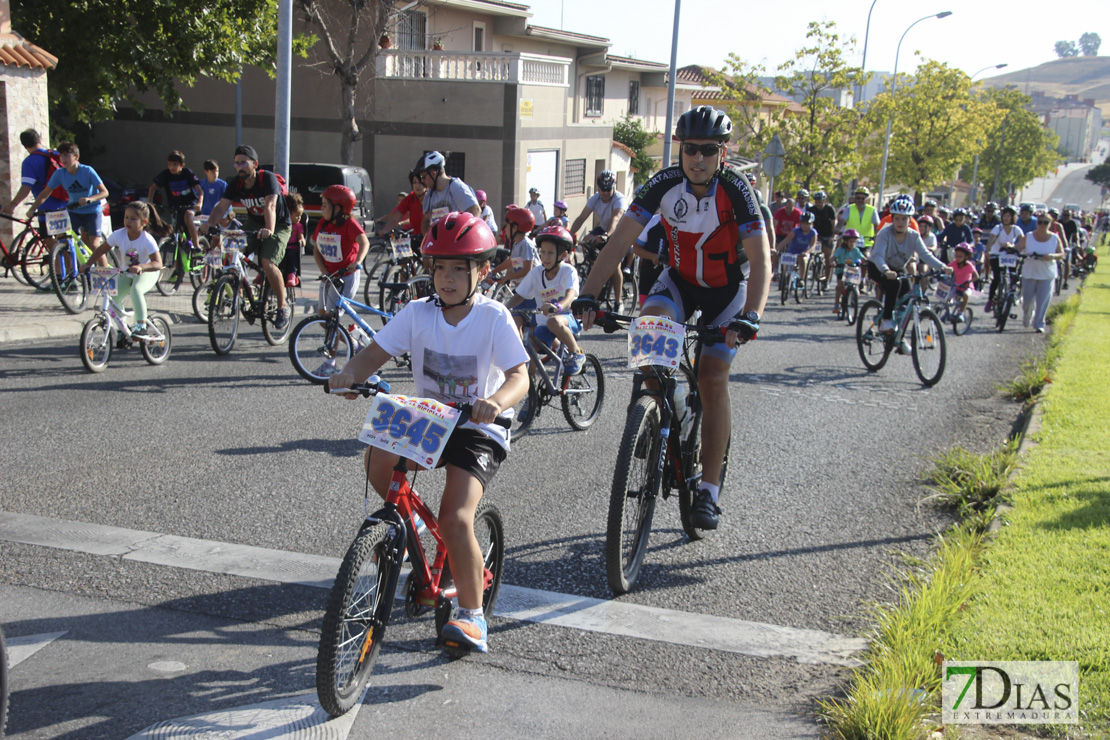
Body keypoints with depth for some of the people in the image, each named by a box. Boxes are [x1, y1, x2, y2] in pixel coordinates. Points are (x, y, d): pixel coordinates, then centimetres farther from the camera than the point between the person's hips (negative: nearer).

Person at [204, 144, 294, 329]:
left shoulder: (267, 178, -22)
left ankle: (283, 307, -11)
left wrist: (269, 230, -53)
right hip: (254, 224, 6)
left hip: (279, 226, -6)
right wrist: (209, 225, -34)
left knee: (268, 263, -27)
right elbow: (222, 206, -15)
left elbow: (270, 205, -37)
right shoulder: (236, 184, -6)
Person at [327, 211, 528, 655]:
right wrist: (350, 376, -27)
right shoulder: (418, 314, -2)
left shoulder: (494, 318, -11)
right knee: (377, 459, -26)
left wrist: (496, 401, -43)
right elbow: (375, 353, -5)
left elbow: (520, 377, -20)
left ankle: (472, 615, -4)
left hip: (477, 430, -4)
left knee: (456, 520, -22)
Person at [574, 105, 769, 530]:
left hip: (728, 287, -2)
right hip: (680, 278, 2)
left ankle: (709, 491, -1)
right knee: (648, 325, -29)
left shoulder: (736, 189, -26)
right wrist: (588, 294, -33)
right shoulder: (665, 184, -20)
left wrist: (751, 315, -47)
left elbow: (760, 258, -32)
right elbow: (621, 239, -22)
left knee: (712, 380, -9)